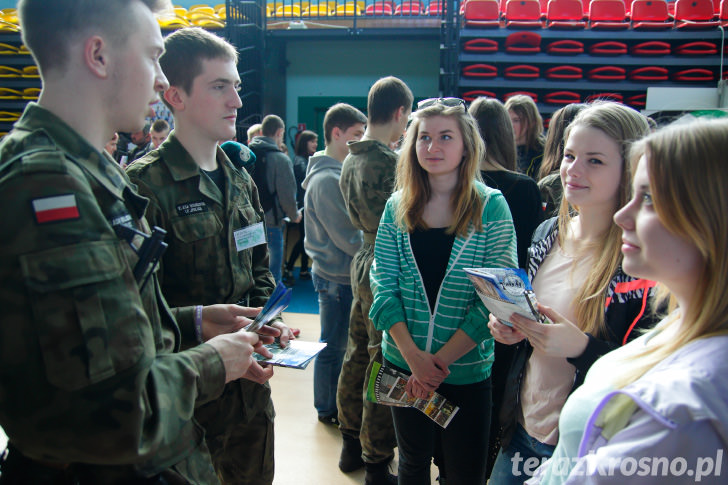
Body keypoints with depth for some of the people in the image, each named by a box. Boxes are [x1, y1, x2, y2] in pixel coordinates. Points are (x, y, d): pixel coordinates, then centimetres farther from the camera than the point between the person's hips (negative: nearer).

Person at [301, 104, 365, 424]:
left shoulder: (338, 172, 12)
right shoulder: (326, 179, -20)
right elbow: (348, 239, -22)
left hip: (342, 273, 10)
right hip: (337, 277, -9)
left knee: (340, 343, 19)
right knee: (334, 346, 5)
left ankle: (332, 403, 34)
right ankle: (328, 409, 22)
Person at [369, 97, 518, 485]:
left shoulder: (491, 206, -7)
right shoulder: (397, 207, 1)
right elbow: (383, 286, -3)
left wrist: (441, 359, -16)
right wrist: (413, 355, -14)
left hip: (468, 368, -2)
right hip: (402, 362, 3)